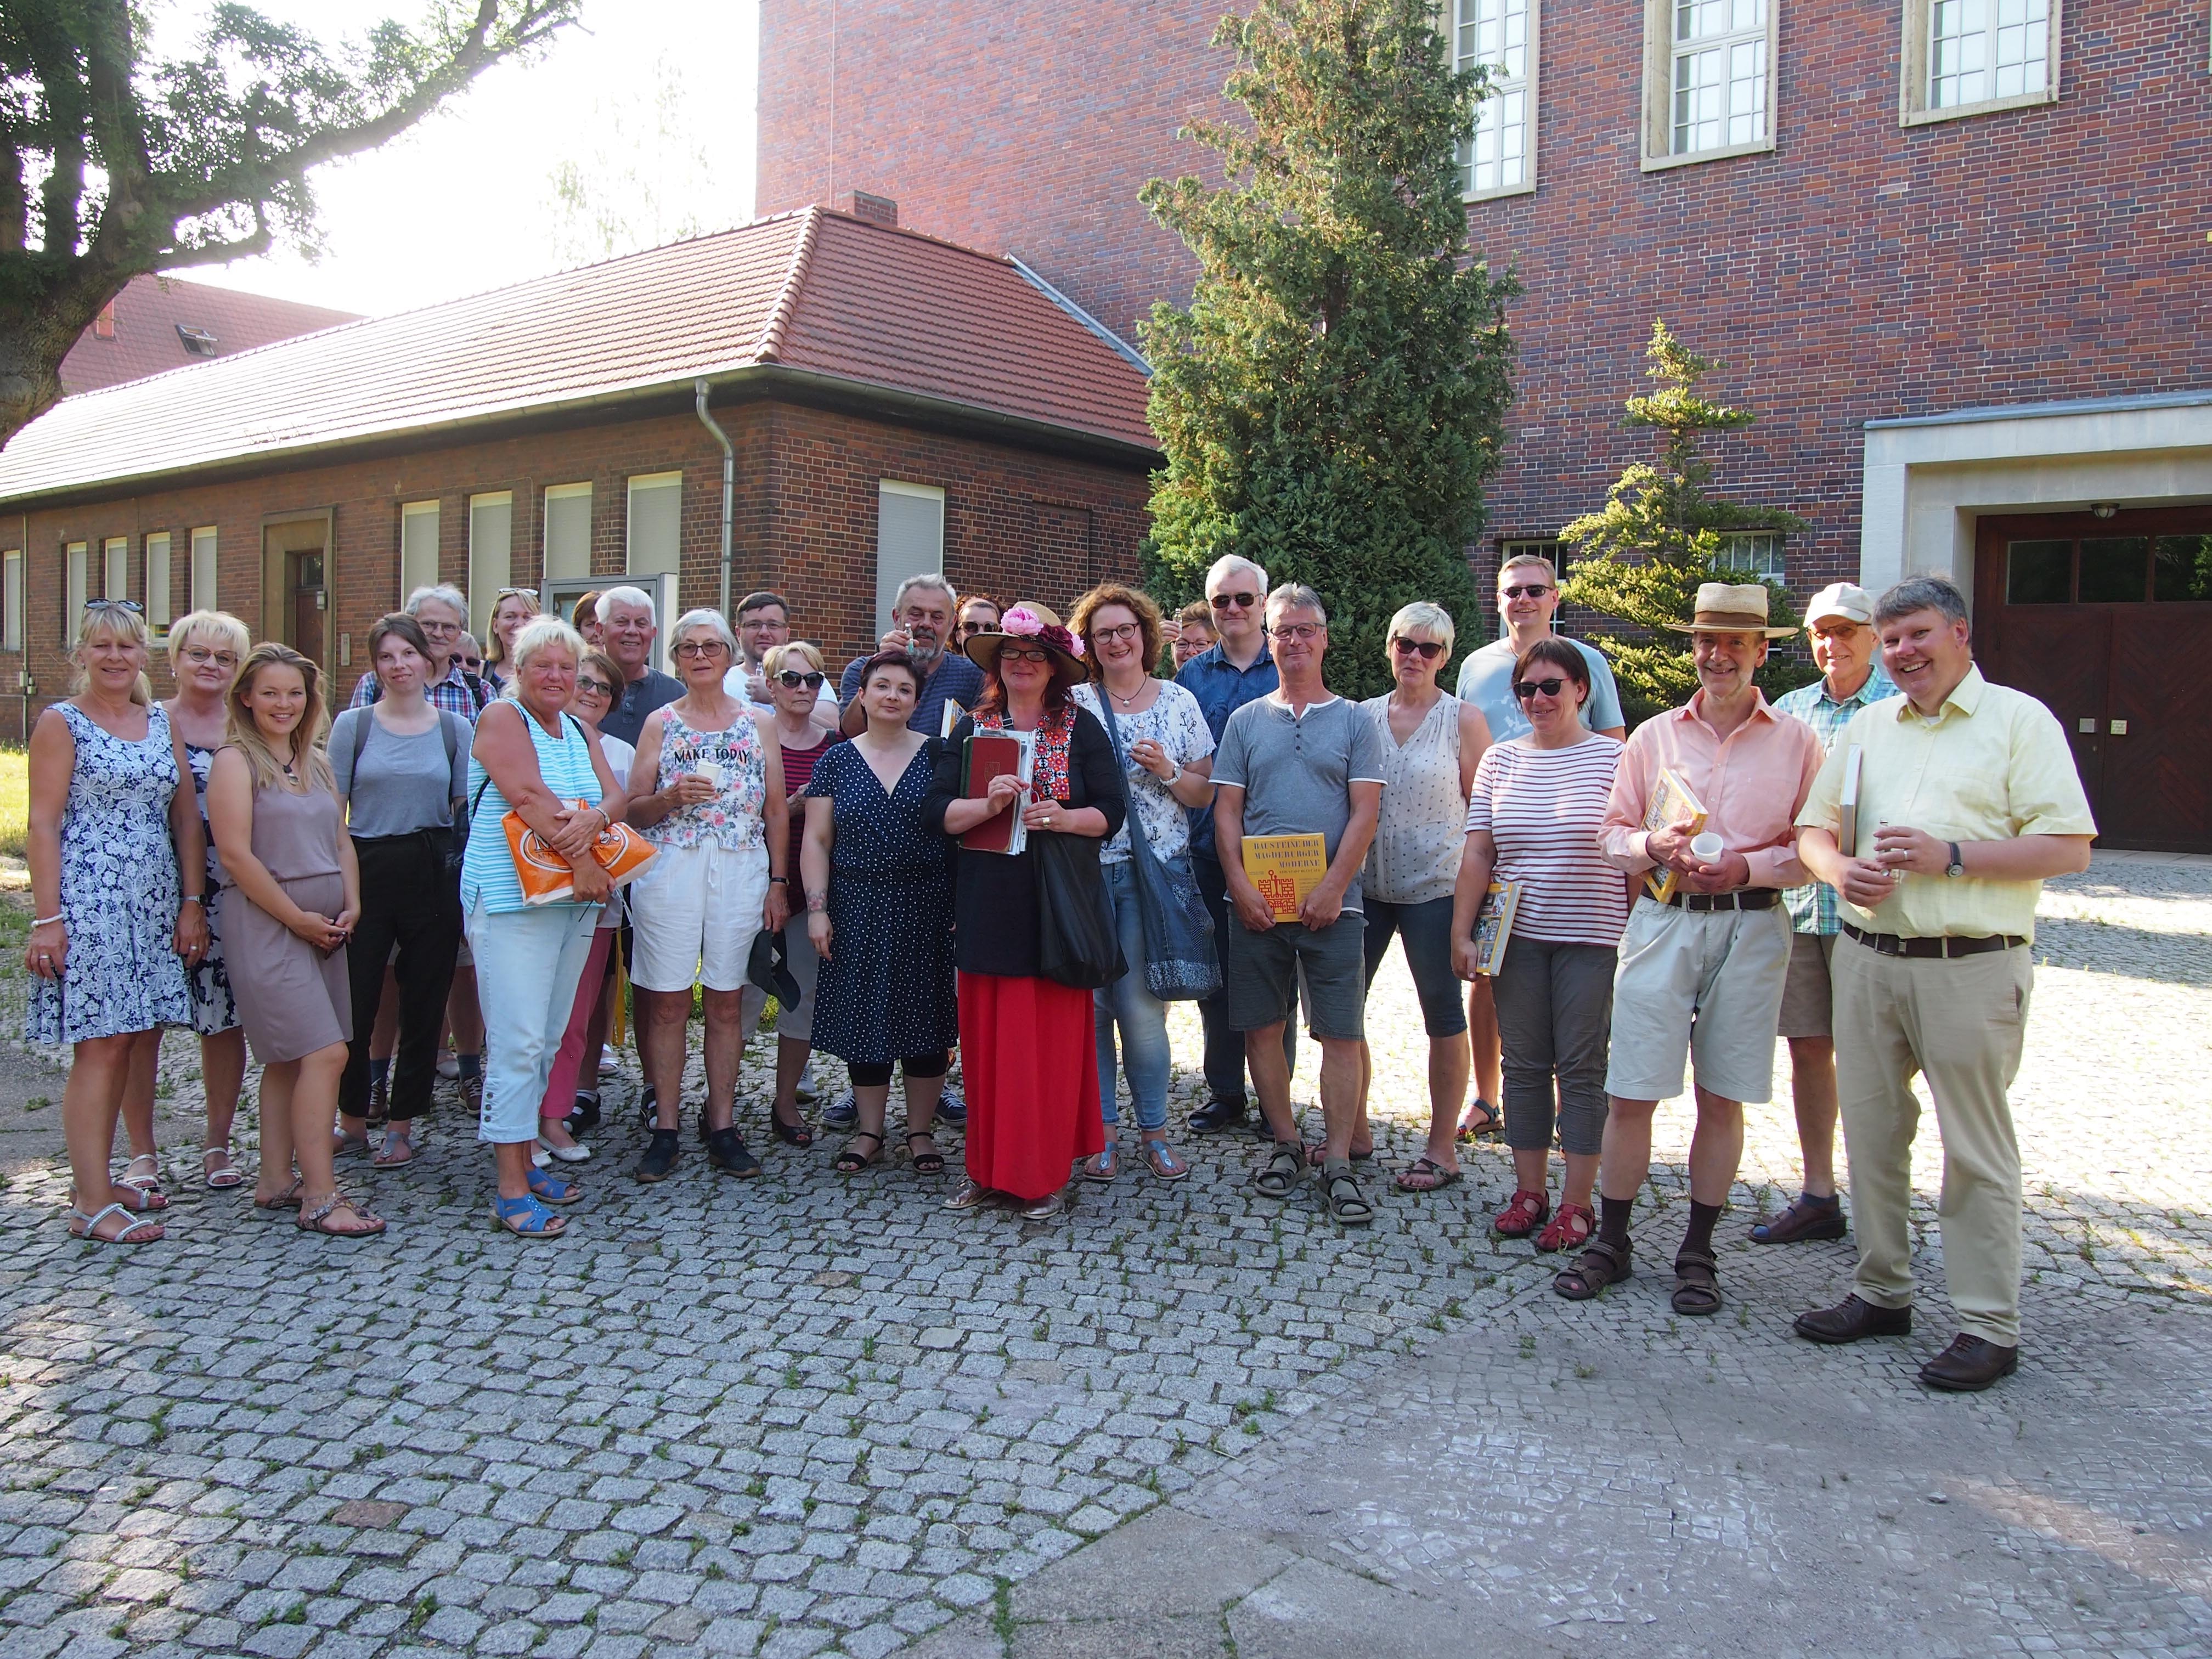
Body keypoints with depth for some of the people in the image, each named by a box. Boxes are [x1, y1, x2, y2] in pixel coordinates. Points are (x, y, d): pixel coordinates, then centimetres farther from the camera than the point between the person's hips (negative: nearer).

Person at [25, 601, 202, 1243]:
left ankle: (96, 1179, 18)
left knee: (133, 1041, 6)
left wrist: (192, 901, 6)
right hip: (88, 901, -5)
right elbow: (43, 824, -6)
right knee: (99, 1046, -6)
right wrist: (46, 918, -12)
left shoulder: (161, 722, 13)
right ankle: (92, 1203, -1)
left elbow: (186, 816, 13)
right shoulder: (61, 723, -1)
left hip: (155, 902, 5)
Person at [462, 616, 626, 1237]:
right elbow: (529, 797, -17)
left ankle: (525, 1160, 21)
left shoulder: (580, 730, 16)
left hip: (575, 902, 7)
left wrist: (593, 818, -17)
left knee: (549, 1038, 11)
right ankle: (511, 1190, -4)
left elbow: (615, 795, 6)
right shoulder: (502, 718, -4)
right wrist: (582, 863, -18)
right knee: (519, 1039, -9)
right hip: (511, 900, -7)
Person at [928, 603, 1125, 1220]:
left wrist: (1064, 817, -17)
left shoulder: (1081, 729, 6)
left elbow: (1111, 811, 2)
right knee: (988, 1034, 3)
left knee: (1052, 1036, -2)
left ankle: (1046, 1174, 8)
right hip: (986, 905, 2)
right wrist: (986, 805, -16)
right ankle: (988, 1166, 14)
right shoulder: (971, 728, 11)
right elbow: (938, 812, 3)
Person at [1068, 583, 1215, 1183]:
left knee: (1141, 1003, -3)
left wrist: (1167, 771, -9)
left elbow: (1206, 793, 9)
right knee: (1090, 1000, 2)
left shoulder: (1179, 701, 8)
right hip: (1085, 869, 1)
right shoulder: (1074, 703, 6)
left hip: (1155, 870, 0)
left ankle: (1154, 1130, 12)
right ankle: (1102, 1128, 14)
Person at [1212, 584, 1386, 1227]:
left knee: (1342, 1034, -3)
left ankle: (1337, 1163, 4)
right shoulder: (1246, 721, 11)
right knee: (1261, 1028, 6)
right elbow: (1227, 811, 6)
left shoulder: (1354, 721, 6)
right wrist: (1241, 886, -7)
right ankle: (1285, 1143, 21)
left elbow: (1364, 813, -2)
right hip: (1255, 903, 2)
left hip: (1331, 904, -2)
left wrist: (1332, 888, -12)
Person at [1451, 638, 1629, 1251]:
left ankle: (1577, 1204, 10)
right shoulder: (1500, 760, 8)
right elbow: (1477, 854, 7)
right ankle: (1530, 1192, 19)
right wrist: (1461, 933, 3)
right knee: (1524, 1066, 8)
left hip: (1591, 939, -3)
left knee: (1581, 1068, 2)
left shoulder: (1612, 758, -2)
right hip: (1517, 938, 3)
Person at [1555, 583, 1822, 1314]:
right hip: (1662, 921, 1)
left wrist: (1748, 867, -14)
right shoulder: (1653, 737, 9)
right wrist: (1654, 846, -10)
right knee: (1630, 1093, 0)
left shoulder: (1797, 742, 4)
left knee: (1722, 1097, 6)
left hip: (1750, 928, -1)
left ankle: (1698, 1253, 20)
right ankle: (1610, 1241, 15)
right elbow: (1612, 833, 10)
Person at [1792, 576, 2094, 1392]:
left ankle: (1989, 1327, 10)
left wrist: (1950, 856, -17)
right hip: (1865, 957, 5)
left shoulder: (2019, 720, -2)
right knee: (1870, 1132, 11)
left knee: (1976, 1149, 0)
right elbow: (1813, 827, 16)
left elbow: (2069, 846, -8)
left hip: (1971, 966, -5)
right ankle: (1881, 1293, 25)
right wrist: (1840, 867, -7)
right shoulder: (1867, 726, 14)